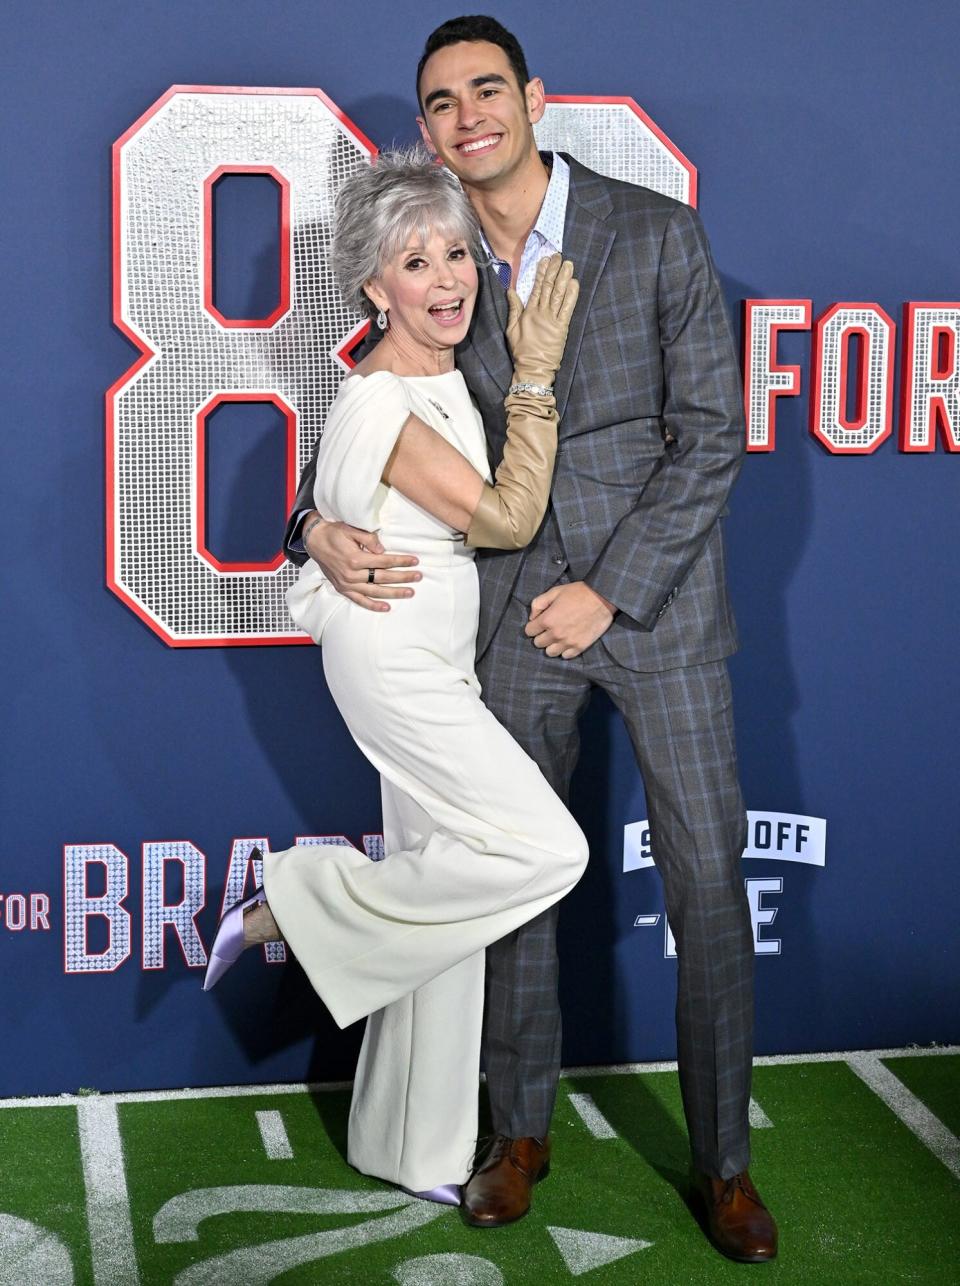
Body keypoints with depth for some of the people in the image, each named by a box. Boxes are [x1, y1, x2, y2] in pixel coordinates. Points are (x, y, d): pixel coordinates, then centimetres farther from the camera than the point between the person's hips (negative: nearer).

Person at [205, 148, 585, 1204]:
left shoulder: (439, 374, 7)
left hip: (435, 657, 9)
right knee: (545, 850, -14)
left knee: (440, 880, 11)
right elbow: (506, 519, -17)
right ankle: (293, 908, -2)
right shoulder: (380, 400, -20)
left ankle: (413, 1151, 23)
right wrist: (536, 373, -16)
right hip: (394, 656, -9)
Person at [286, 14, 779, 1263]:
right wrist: (322, 526, -12)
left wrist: (610, 591, -14)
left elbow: (711, 436, -10)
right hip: (515, 610, 3)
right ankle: (523, 1130, 29)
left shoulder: (659, 234, -9)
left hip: (655, 595, -2)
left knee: (708, 883, 2)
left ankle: (723, 1159, 18)